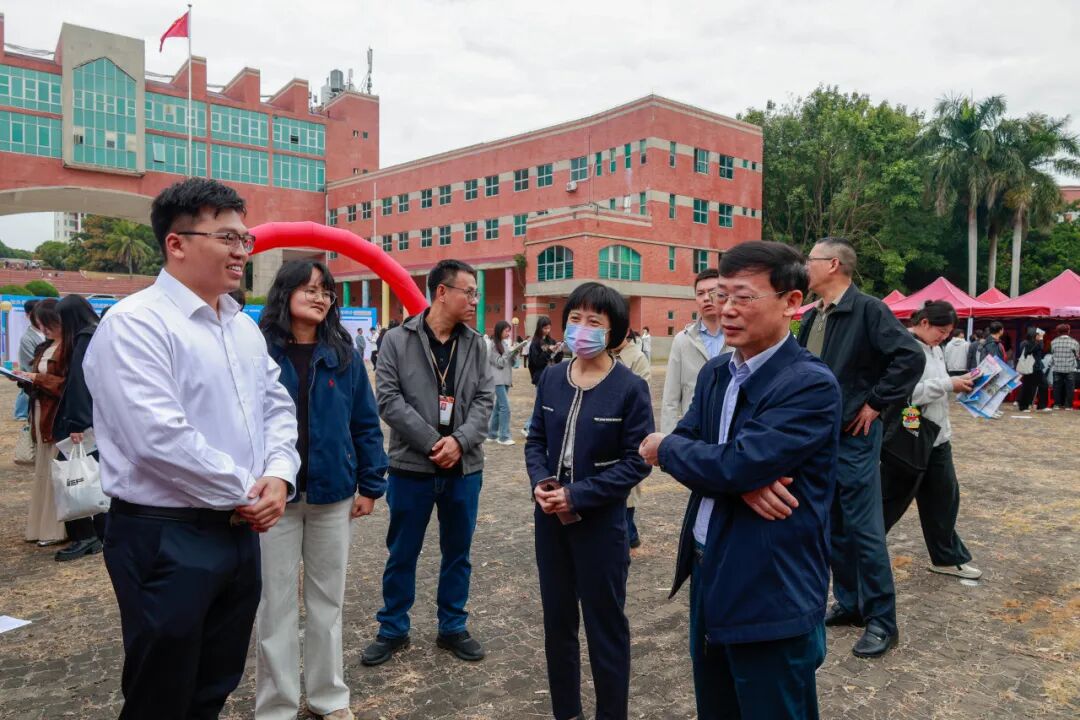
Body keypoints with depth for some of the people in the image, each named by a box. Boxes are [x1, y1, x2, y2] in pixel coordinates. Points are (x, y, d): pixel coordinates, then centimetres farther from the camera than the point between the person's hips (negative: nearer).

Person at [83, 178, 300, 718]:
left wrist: (279, 475, -5)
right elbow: (159, 438, -25)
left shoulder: (245, 327, 11)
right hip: (166, 539, -7)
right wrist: (248, 492, -15)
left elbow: (277, 407, 14)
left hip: (240, 532, 8)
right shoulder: (135, 324, -16)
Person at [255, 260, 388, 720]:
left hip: (333, 493, 3)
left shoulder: (344, 354, 2)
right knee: (276, 604, 9)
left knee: (327, 599, 15)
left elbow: (365, 423, 4)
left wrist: (370, 485, 2)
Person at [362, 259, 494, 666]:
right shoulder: (397, 340, -5)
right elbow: (389, 400, -11)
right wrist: (432, 442, -16)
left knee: (458, 553, 14)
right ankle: (393, 629, 28)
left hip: (464, 467, 3)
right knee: (402, 553, 10)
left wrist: (459, 441, -16)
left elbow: (484, 399, 0)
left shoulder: (476, 345, 4)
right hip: (411, 465, -3)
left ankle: (453, 627, 30)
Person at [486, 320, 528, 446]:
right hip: (498, 380, -8)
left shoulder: (505, 343, 15)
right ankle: (504, 437, -10)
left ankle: (492, 434, 17)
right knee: (505, 407, -13)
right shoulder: (493, 345, -8)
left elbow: (512, 362, 15)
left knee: (499, 407, 10)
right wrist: (510, 351, -13)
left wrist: (516, 352, -1)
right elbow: (499, 363, -12)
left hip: (506, 379, 8)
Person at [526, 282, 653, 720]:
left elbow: (637, 461, -13)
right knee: (557, 622, 18)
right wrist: (540, 482, -11)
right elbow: (536, 439, 8)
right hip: (550, 518, 5)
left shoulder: (630, 388, -13)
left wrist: (577, 496, -19)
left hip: (600, 523, -5)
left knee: (605, 628, 10)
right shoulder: (551, 378, 1)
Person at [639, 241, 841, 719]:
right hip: (709, 577, 8)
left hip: (772, 595, -7)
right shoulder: (715, 373, 7)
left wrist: (666, 449, -9)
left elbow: (737, 462, -27)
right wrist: (744, 481, -21)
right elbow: (685, 443, -2)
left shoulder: (811, 385, -19)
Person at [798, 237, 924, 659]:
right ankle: (848, 604, 29)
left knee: (864, 530, -2)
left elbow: (911, 357, -20)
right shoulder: (812, 318, 10)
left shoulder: (867, 310, -13)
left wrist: (875, 403, -16)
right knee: (834, 528, 15)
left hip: (854, 437, -8)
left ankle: (881, 620, 11)